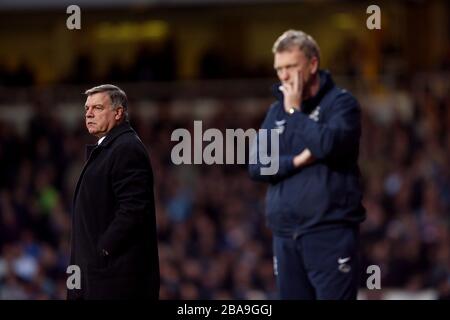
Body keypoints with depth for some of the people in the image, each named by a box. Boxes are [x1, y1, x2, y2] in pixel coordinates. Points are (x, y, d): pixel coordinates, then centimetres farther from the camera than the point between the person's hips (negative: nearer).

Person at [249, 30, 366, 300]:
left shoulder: (341, 103, -1)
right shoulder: (276, 112, 15)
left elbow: (328, 143, -20)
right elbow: (256, 166, 6)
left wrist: (295, 111, -8)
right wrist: (296, 161, -10)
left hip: (330, 232, -6)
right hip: (286, 235, 6)